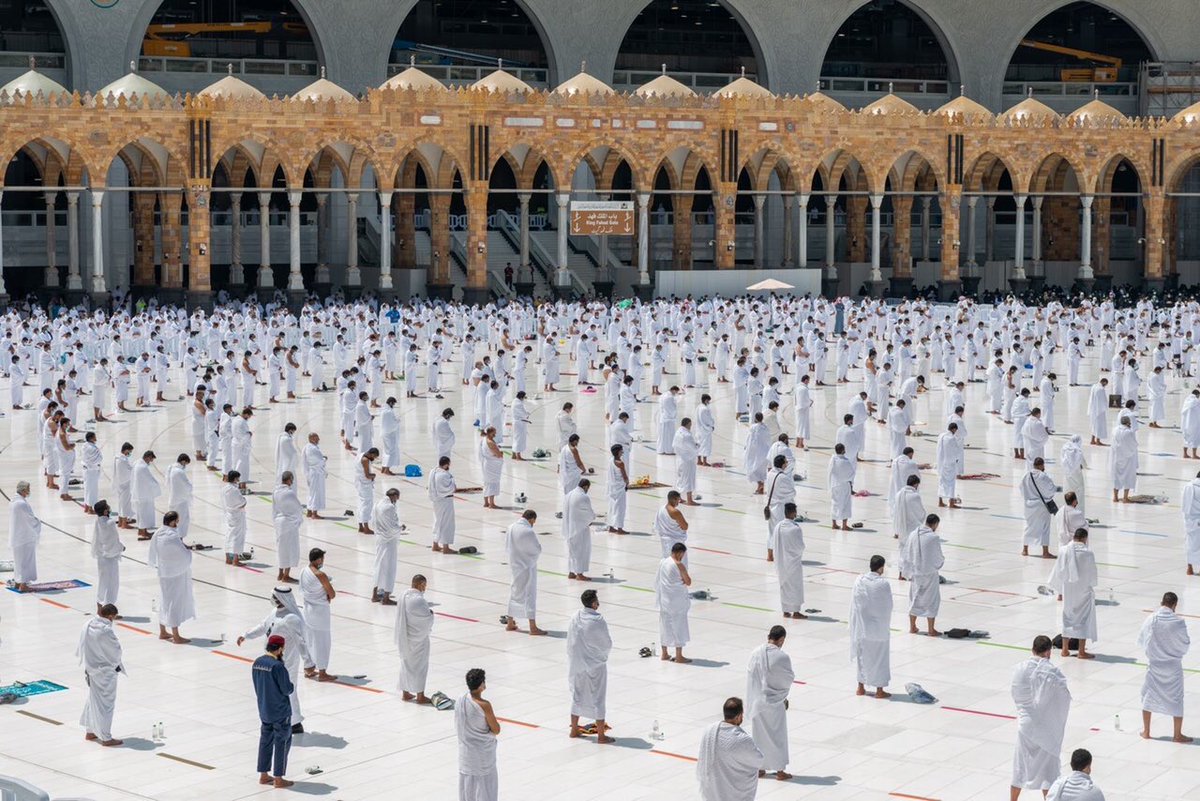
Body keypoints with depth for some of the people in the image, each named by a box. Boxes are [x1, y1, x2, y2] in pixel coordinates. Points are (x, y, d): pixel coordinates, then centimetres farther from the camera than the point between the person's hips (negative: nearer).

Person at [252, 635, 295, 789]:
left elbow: (257, 685, 9)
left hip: (264, 710, 7)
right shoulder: (277, 666, -23)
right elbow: (287, 689, -19)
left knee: (266, 740, 17)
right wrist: (291, 686, 2)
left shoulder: (257, 663, 0)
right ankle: (278, 778, 8)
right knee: (282, 743, 4)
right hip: (280, 711, -7)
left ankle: (263, 775, 23)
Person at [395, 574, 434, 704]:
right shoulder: (418, 600, -25)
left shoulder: (403, 596, 1)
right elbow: (427, 618, -21)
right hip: (418, 637, -8)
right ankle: (420, 696, 11)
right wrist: (430, 611, 1)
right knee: (420, 665, 4)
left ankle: (405, 693, 27)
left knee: (406, 663, 18)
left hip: (404, 636, 8)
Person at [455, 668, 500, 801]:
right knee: (486, 786, 6)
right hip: (482, 752, -6)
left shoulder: (460, 701, -4)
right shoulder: (484, 705, -25)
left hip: (465, 749, 6)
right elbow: (496, 730, -15)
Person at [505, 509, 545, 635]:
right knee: (529, 594, -3)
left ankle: (510, 623, 28)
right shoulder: (528, 532, -23)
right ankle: (533, 627, -1)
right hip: (527, 567, -7)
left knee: (514, 592, 19)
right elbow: (538, 549, -14)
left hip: (514, 565, 7)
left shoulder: (511, 528, 0)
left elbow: (507, 547, 10)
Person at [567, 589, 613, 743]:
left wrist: (574, 657, 14)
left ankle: (574, 729, 28)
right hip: (595, 665, -5)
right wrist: (602, 654, 11)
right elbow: (608, 644, -11)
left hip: (576, 664, 5)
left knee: (577, 695, 18)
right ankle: (601, 735, 8)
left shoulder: (575, 617, -5)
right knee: (597, 698, 4)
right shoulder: (598, 621, -20)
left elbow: (570, 641, 2)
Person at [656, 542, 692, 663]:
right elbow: (688, 582, -13)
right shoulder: (679, 565, -17)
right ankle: (679, 656, 4)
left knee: (665, 625, 15)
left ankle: (664, 654, 22)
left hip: (664, 600, 7)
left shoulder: (662, 562, 3)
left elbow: (657, 581, 10)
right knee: (678, 626, 1)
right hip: (677, 601, -7)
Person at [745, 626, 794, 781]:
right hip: (775, 702, -4)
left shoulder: (755, 653, -8)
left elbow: (750, 675, 0)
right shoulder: (782, 657, -21)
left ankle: (758, 768, 25)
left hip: (757, 702, 4)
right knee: (777, 736, 10)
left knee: (758, 734, 16)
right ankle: (780, 771, 17)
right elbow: (789, 679, -10)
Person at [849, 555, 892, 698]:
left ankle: (861, 687, 25)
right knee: (880, 658, 8)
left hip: (862, 626, 3)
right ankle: (879, 690, 13)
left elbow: (854, 604, -2)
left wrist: (855, 624, 9)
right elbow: (888, 607, -9)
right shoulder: (883, 584, -17)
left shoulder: (859, 581, -8)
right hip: (879, 627, -3)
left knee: (862, 655, 17)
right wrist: (885, 624, 7)